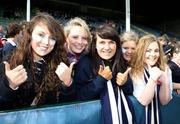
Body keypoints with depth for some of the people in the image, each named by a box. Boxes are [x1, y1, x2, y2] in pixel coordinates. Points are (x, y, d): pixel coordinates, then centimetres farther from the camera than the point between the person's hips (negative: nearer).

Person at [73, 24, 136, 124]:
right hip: (97, 108, -4)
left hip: (123, 106, 4)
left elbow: (130, 91, 11)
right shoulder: (85, 62, -9)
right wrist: (101, 79, -20)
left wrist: (124, 83, -10)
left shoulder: (121, 62, 6)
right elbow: (79, 96, -13)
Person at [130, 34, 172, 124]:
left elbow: (164, 101, -2)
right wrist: (153, 78, -26)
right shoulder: (134, 71, -12)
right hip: (142, 116, -3)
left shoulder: (165, 69, -1)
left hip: (162, 115, 3)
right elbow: (144, 101, -15)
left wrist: (165, 82, -18)